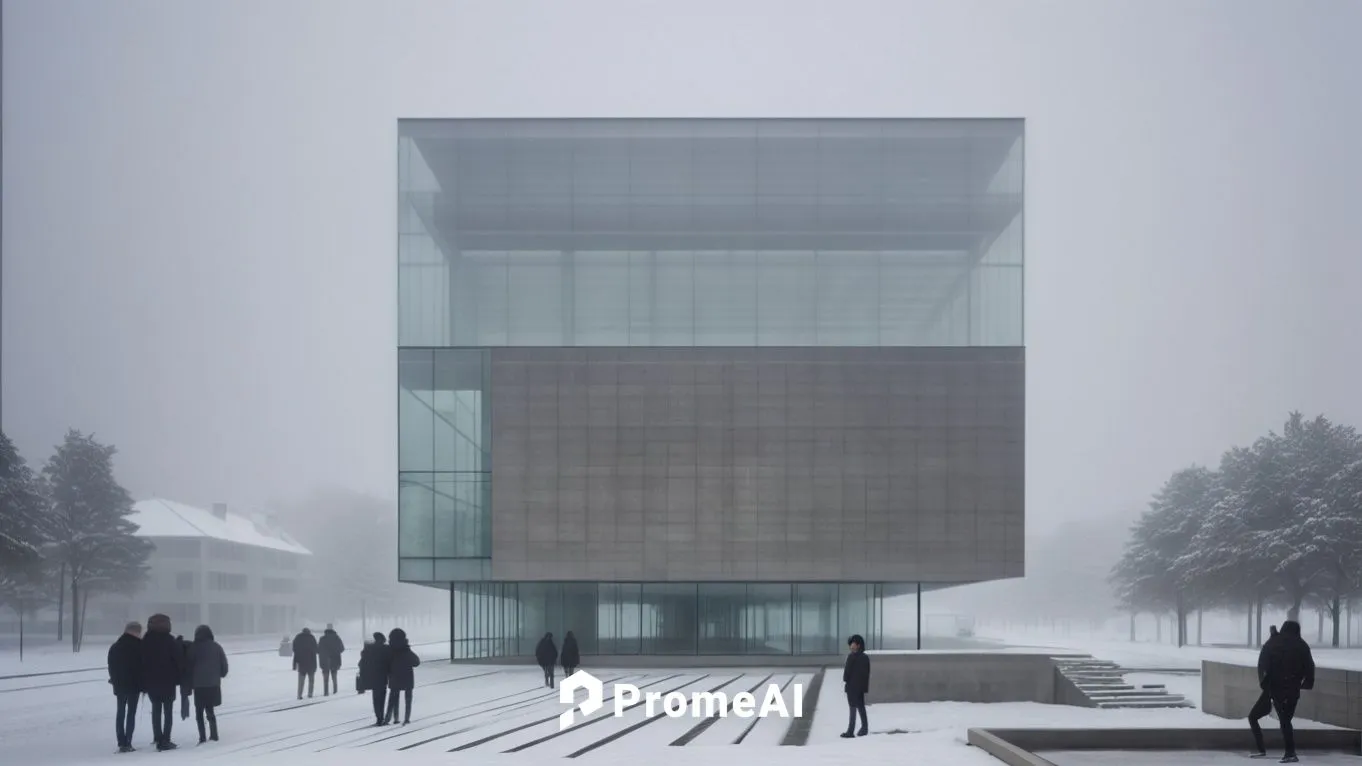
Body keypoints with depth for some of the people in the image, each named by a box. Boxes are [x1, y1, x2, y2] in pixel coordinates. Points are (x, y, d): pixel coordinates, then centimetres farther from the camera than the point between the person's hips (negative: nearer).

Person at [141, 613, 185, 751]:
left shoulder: (145, 641, 3)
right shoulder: (169, 640, -10)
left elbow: (141, 661, 6)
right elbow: (179, 659, -10)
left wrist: (143, 683, 12)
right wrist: (180, 676, 3)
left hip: (150, 682, 4)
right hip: (167, 681, -4)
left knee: (156, 710, 10)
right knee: (168, 711, 1)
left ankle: (159, 740, 7)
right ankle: (165, 741, -6)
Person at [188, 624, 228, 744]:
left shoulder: (193, 647, -7)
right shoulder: (216, 647, 2)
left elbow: (189, 665, -5)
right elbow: (224, 663, 3)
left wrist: (190, 679, 8)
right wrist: (221, 674, 21)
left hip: (199, 684, -3)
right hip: (214, 683, 3)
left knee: (199, 711, 4)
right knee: (210, 709, 16)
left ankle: (202, 737, -4)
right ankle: (213, 735, 14)